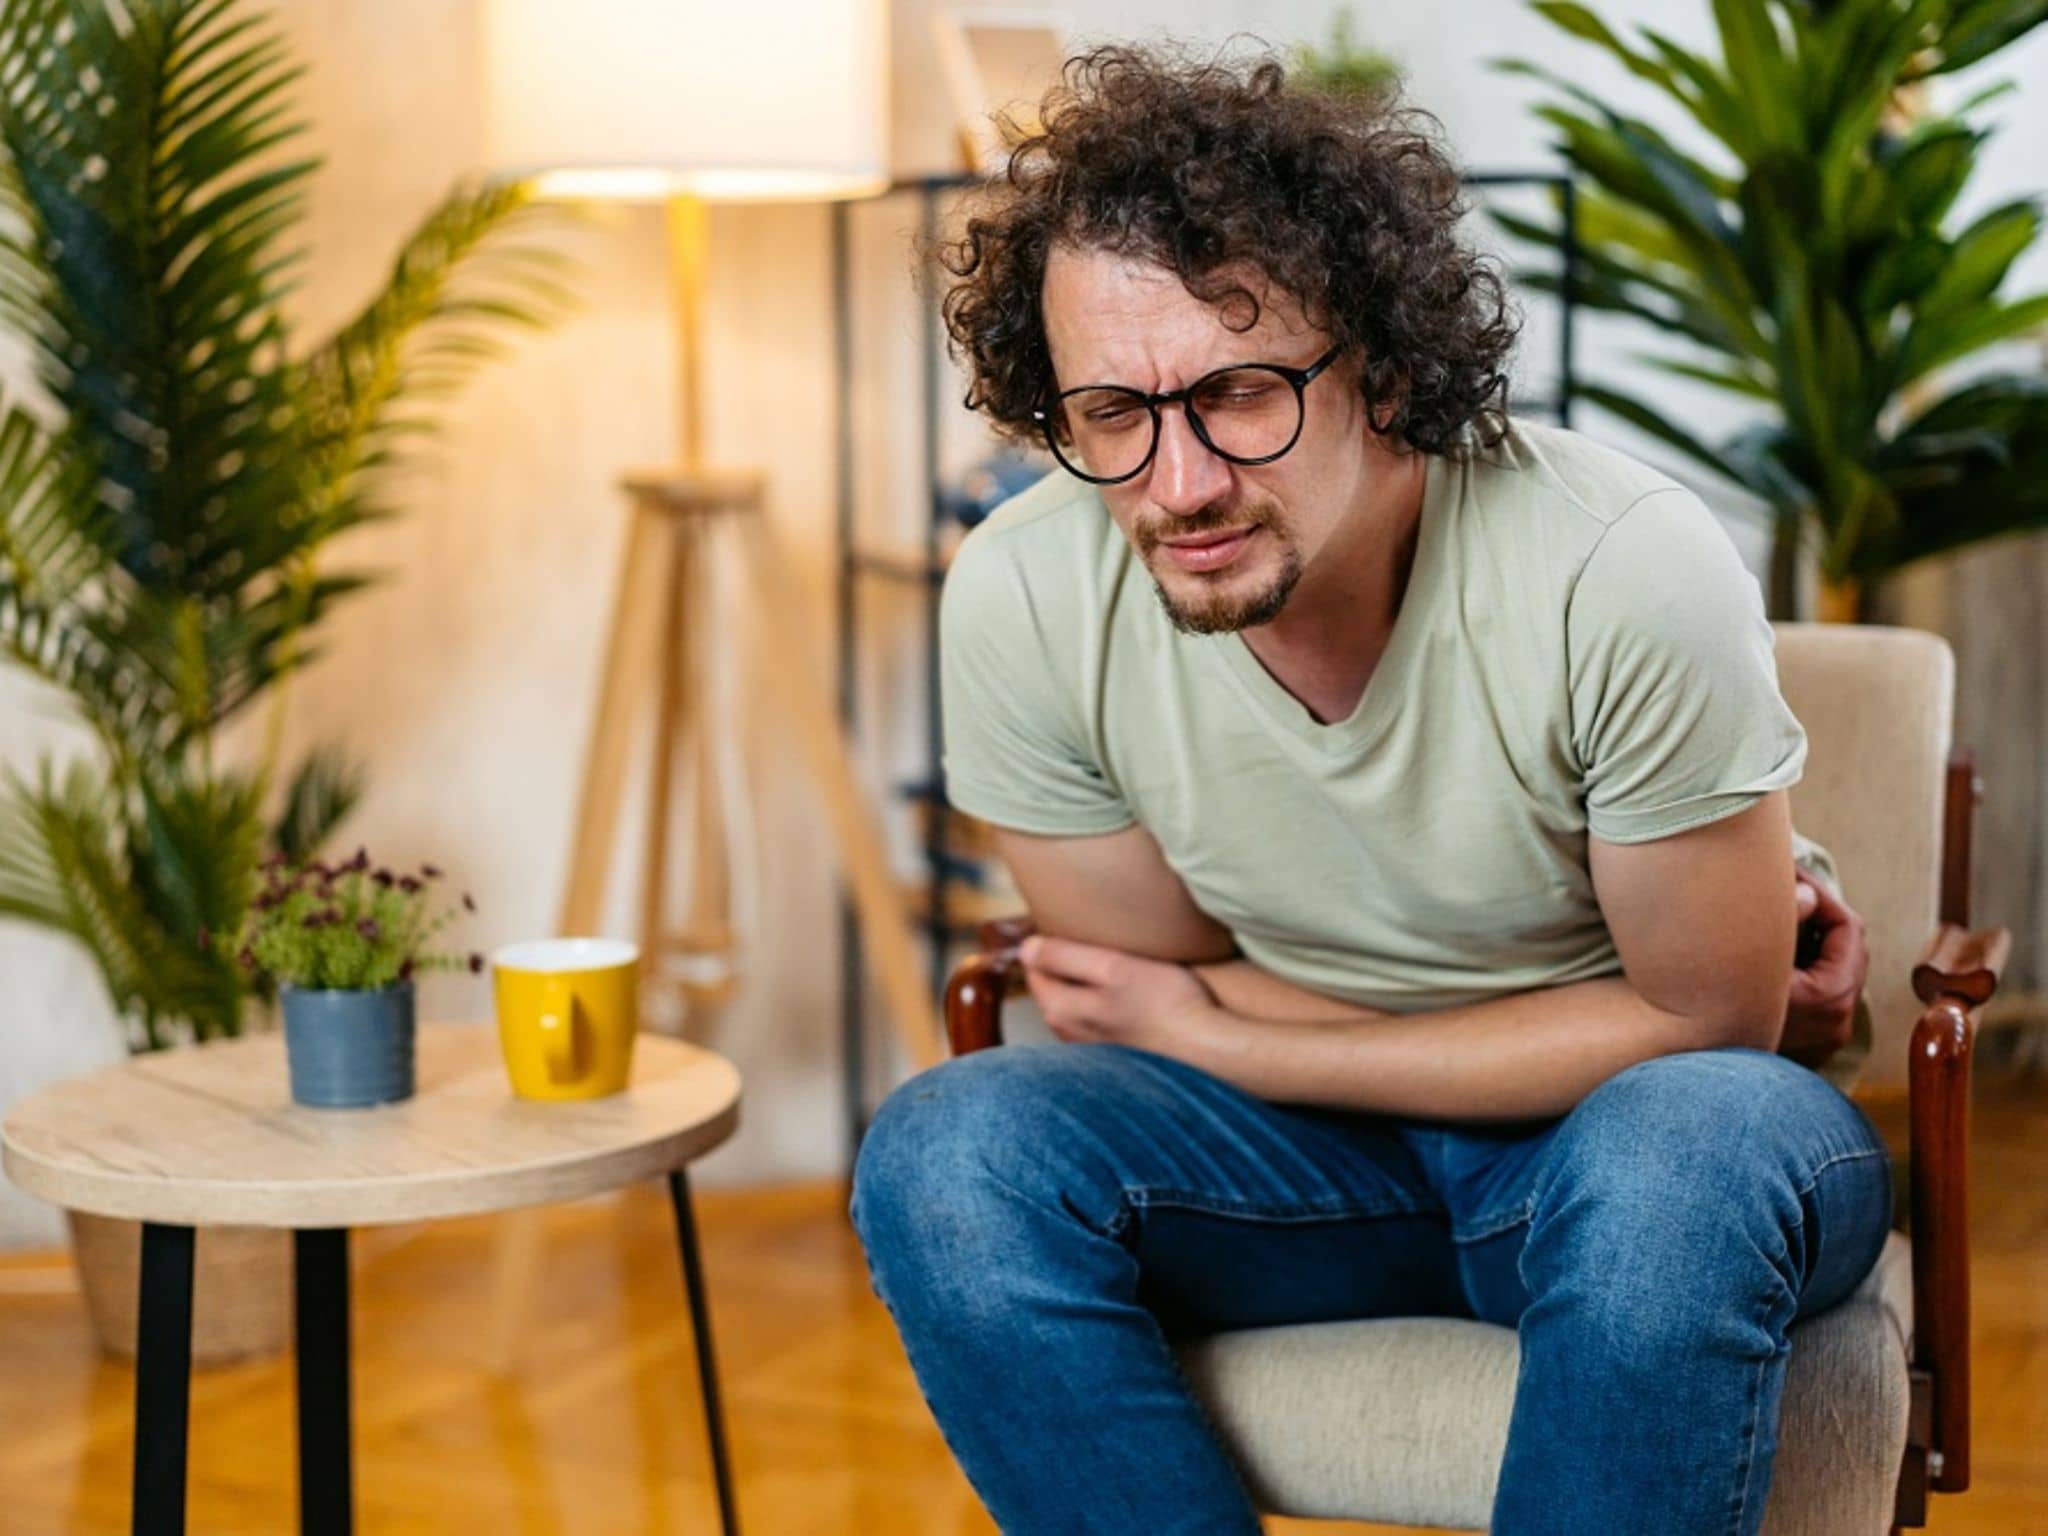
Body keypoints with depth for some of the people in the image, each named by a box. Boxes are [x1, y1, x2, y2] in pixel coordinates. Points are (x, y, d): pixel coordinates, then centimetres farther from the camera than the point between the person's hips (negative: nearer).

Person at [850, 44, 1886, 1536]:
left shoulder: (1627, 574, -27)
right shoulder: (1022, 596, -18)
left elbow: (1705, 1018, -15)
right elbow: (1171, 985, -4)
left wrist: (1215, 1034, -15)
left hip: (1644, 1129, -2)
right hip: (1315, 1132, 3)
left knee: (1683, 1150, -37)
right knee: (944, 1157, -24)